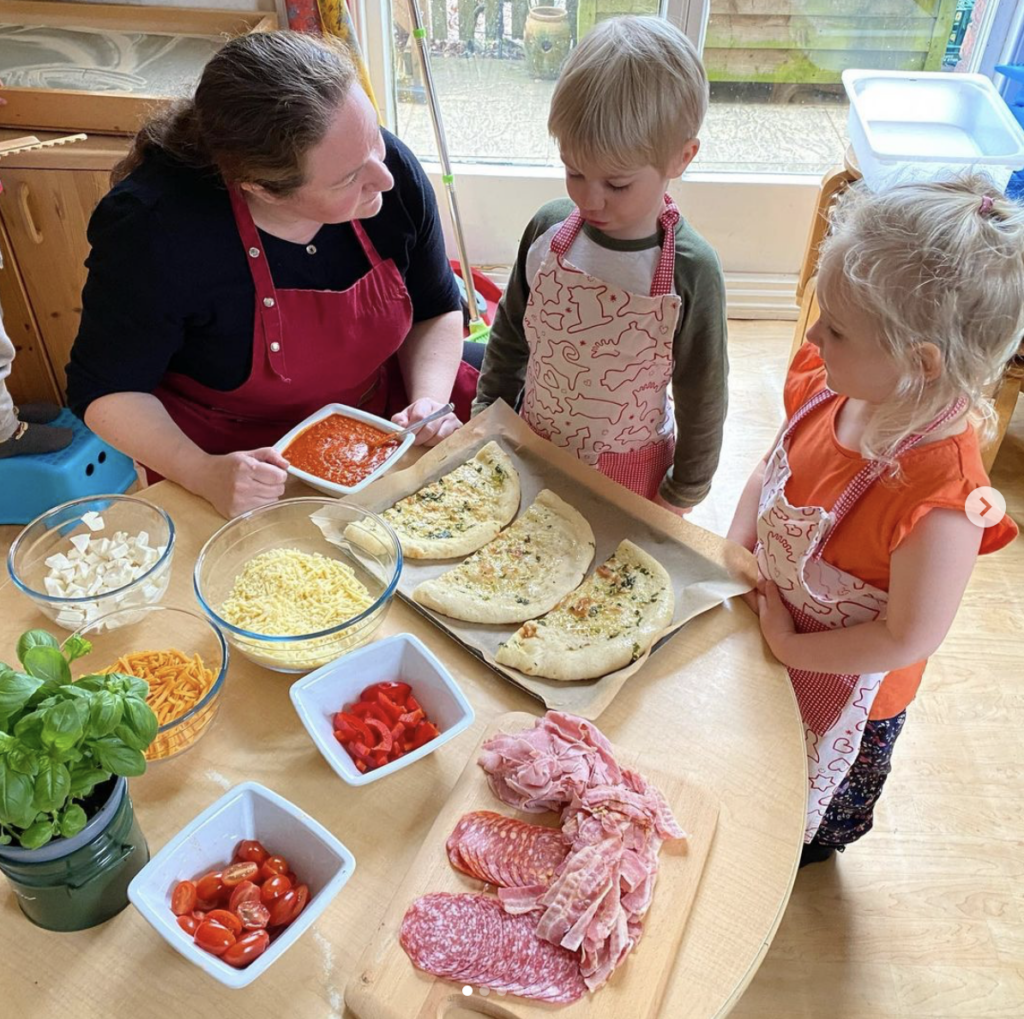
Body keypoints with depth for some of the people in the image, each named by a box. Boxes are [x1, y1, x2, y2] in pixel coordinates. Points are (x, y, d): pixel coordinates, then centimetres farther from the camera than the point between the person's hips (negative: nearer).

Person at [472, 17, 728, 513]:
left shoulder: (691, 271, -22)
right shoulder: (547, 230, -13)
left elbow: (701, 397, -11)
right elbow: (508, 337, 3)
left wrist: (682, 494, -3)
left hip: (628, 473, -3)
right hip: (532, 453, 4)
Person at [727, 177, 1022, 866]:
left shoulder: (941, 500, -40)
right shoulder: (831, 388, -21)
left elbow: (909, 638, -28)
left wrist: (791, 647, -20)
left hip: (845, 688, -5)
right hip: (771, 626, 6)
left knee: (822, 795, 29)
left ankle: (813, 843, 63)